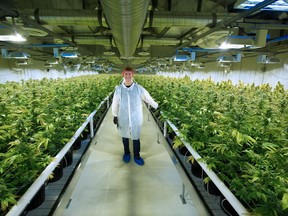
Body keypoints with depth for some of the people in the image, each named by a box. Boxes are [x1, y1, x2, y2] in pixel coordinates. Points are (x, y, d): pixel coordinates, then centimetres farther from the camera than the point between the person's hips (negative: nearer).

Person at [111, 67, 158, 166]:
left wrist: (157, 107, 14)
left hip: (136, 119, -1)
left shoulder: (139, 88, -12)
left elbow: (148, 98, 3)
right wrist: (115, 116, 7)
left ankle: (136, 156, 32)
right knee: (125, 137, 19)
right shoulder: (118, 89, -10)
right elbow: (115, 104, 2)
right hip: (123, 119, 1)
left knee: (136, 138, 11)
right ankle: (126, 153, 43)